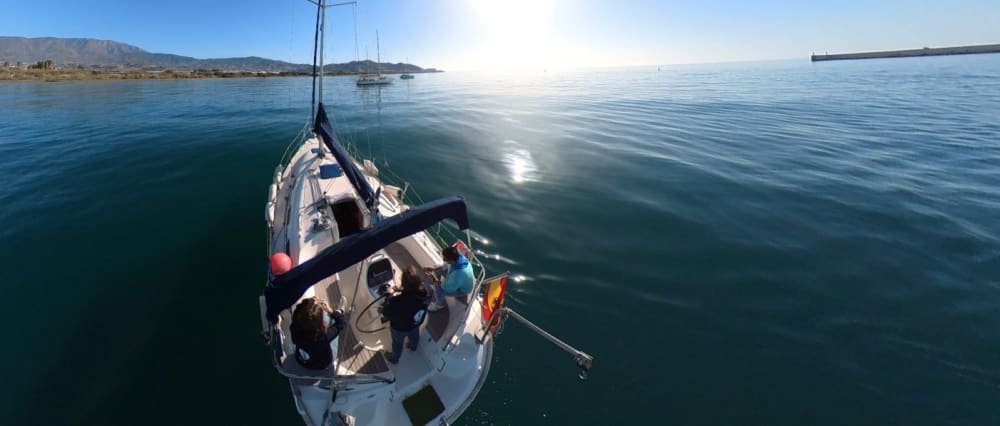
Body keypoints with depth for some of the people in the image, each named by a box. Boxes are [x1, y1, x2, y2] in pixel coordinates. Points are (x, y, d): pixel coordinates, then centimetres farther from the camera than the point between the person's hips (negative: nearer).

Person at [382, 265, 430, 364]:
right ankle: (413, 346, 71)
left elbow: (386, 314, -25)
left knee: (397, 343, 31)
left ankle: (394, 358, 61)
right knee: (414, 336, 38)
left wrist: (390, 296, -14)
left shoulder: (397, 301, -47)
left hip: (399, 328, -3)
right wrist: (401, 290, -7)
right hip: (416, 323, 4)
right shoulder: (423, 290, -33)